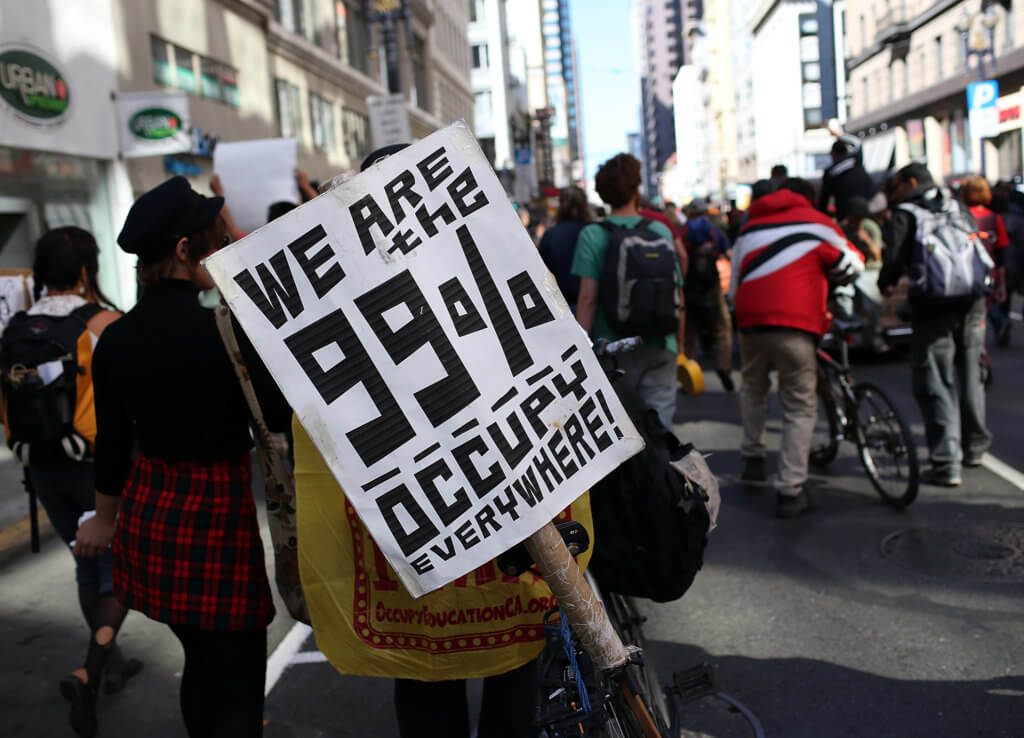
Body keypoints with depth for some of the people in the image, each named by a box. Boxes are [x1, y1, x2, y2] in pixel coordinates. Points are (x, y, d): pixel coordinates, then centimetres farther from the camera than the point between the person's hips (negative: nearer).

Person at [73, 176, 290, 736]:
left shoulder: (115, 338, 0)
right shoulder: (225, 330, -20)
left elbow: (112, 442, 11)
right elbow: (280, 416, -10)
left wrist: (106, 517, 24)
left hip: (149, 508, 7)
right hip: (218, 510, -7)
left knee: (201, 659, 25)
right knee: (238, 679, 7)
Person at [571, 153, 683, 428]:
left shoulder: (593, 235, -5)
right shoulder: (661, 231, 4)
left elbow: (588, 298, -11)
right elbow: (678, 295, 7)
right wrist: (678, 342, 17)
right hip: (660, 346, 2)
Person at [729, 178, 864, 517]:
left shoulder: (749, 229, 23)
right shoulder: (817, 223, 11)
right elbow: (852, 267, 19)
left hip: (750, 319, 4)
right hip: (795, 323, -4)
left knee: (753, 389, 29)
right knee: (800, 407, 3)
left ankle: (752, 459, 31)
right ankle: (791, 491, 1)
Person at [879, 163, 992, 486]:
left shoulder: (905, 215, 0)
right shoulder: (960, 210, 18)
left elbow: (895, 260, -9)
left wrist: (885, 284, 9)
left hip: (932, 308, -6)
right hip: (971, 305, 6)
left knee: (936, 386, -3)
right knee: (969, 378, 20)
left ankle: (946, 463, -8)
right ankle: (974, 447, 34)